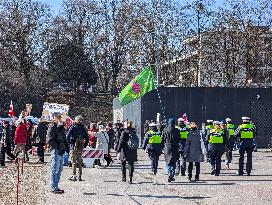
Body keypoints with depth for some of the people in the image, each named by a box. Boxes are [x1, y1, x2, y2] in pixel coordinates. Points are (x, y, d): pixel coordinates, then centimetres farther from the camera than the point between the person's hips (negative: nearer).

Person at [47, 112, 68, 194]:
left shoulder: (60, 127, 18)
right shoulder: (52, 127, -9)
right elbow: (50, 140, -17)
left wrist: (66, 146, 10)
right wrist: (58, 147, -22)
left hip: (61, 150, 9)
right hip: (55, 150, -9)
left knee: (60, 169, 14)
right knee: (55, 169, -6)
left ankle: (55, 187, 22)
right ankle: (54, 188, -2)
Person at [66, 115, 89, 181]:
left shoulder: (73, 127, -8)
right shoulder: (83, 128, 5)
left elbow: (67, 136, -14)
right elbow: (87, 138, 7)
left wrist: (69, 143, -3)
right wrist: (84, 145, 13)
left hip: (74, 146, -4)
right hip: (81, 147, 4)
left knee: (74, 161, -1)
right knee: (80, 161, 12)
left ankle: (74, 175, -5)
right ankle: (80, 176, 13)